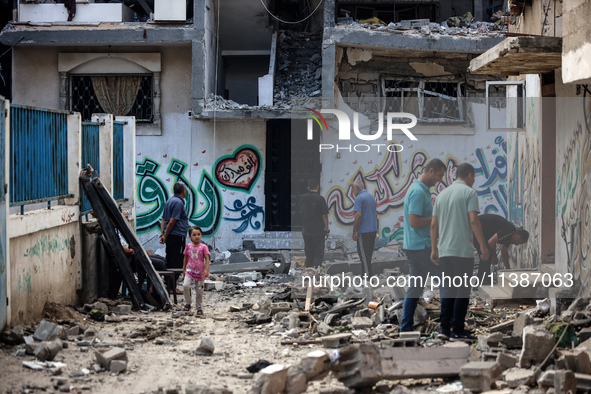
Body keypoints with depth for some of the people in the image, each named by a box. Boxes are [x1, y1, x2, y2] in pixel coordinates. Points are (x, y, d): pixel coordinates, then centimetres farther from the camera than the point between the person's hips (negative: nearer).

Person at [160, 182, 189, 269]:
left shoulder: (169, 201, 16)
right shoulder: (179, 202, -14)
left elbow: (163, 219, 15)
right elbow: (172, 222, -19)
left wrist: (163, 233, 7)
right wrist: (165, 236, -13)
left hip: (170, 236, 9)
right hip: (178, 236, -9)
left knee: (169, 261, 12)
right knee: (177, 262, -7)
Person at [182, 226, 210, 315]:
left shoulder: (203, 247, -6)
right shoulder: (188, 246, 2)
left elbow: (207, 259, -7)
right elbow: (185, 258, 13)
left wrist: (206, 270, -17)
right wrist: (184, 269, 16)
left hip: (200, 272, -1)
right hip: (190, 271, 1)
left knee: (199, 291, 5)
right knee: (185, 286, -19)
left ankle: (199, 308, 19)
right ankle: (187, 304, -1)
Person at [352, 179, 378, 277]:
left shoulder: (359, 198, -13)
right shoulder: (371, 197, 15)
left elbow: (358, 215, -20)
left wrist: (354, 231, -15)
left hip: (364, 232, -9)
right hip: (373, 230, 9)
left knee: (364, 255, -5)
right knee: (368, 255, 13)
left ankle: (367, 277, -8)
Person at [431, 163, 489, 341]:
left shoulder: (442, 194, 14)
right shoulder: (469, 193, -5)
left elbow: (434, 224, 12)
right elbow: (473, 221, -15)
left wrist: (434, 249, 16)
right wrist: (483, 246, -11)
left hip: (444, 251, 6)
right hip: (463, 250, -6)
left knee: (447, 290, 10)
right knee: (463, 289, 0)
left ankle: (444, 328, 4)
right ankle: (457, 330, -1)